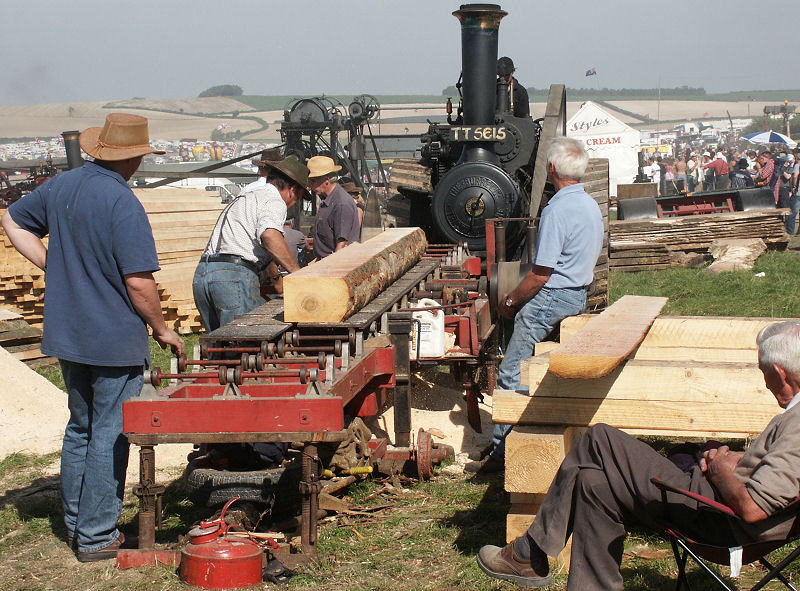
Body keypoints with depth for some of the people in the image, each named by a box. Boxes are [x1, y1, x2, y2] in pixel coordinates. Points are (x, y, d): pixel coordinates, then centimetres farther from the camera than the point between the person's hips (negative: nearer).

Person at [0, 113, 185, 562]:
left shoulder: (60, 186, 4)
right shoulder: (123, 204, -20)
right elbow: (139, 281, -22)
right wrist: (163, 329, -7)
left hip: (67, 336, 8)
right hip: (116, 340, -7)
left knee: (81, 429, 20)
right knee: (110, 436, 2)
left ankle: (77, 525, 29)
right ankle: (98, 538, 8)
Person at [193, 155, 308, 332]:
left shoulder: (243, 199, 31)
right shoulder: (274, 201, 1)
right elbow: (269, 235, -21)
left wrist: (276, 279, 37)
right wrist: (297, 272, -17)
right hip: (235, 276, -9)